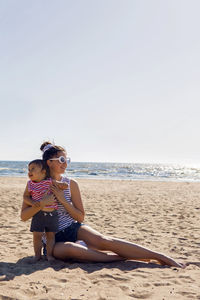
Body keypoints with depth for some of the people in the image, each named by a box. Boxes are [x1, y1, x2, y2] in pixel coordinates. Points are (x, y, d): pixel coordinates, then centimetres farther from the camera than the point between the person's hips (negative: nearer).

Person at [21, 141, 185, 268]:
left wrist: (63, 200, -15)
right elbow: (23, 216, -4)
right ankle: (121, 257, -30)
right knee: (68, 249, -38)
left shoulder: (71, 184, 0)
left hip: (73, 228, 2)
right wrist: (42, 203, -22)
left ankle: (160, 256, -27)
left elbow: (80, 217, 1)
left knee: (103, 240, -27)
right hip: (54, 239, -1)